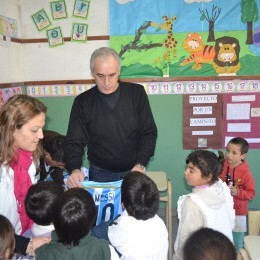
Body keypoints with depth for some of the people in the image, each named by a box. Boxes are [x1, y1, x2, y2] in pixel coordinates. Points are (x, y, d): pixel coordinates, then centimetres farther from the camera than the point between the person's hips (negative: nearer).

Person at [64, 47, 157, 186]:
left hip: (133, 172, 0)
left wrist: (140, 165, -19)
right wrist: (75, 170, -25)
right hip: (100, 174, 0)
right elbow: (74, 143, -6)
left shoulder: (136, 93, -6)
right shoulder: (83, 102, -5)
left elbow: (149, 132, -5)